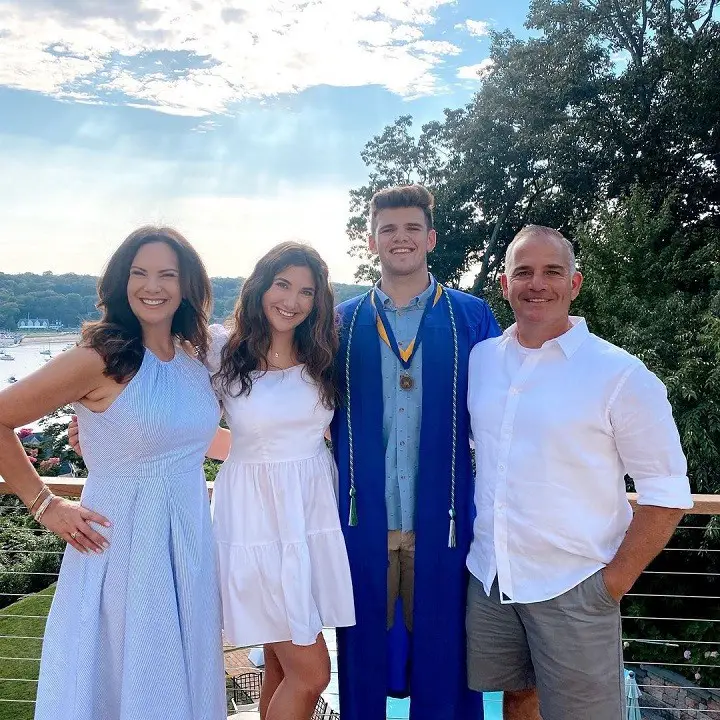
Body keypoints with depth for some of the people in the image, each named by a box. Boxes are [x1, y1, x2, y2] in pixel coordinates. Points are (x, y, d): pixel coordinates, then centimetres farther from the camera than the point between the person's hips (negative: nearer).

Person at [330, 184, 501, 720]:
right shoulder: (343, 323, 6)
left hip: (443, 525, -1)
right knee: (364, 659, 14)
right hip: (364, 525, 1)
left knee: (444, 661, 11)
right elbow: (324, 420, 9)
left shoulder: (473, 318, 2)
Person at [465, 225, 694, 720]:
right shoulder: (480, 359, 2)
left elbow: (668, 493, -9)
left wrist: (614, 582, -10)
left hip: (573, 590, -4)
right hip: (489, 577, 4)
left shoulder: (621, 375, -12)